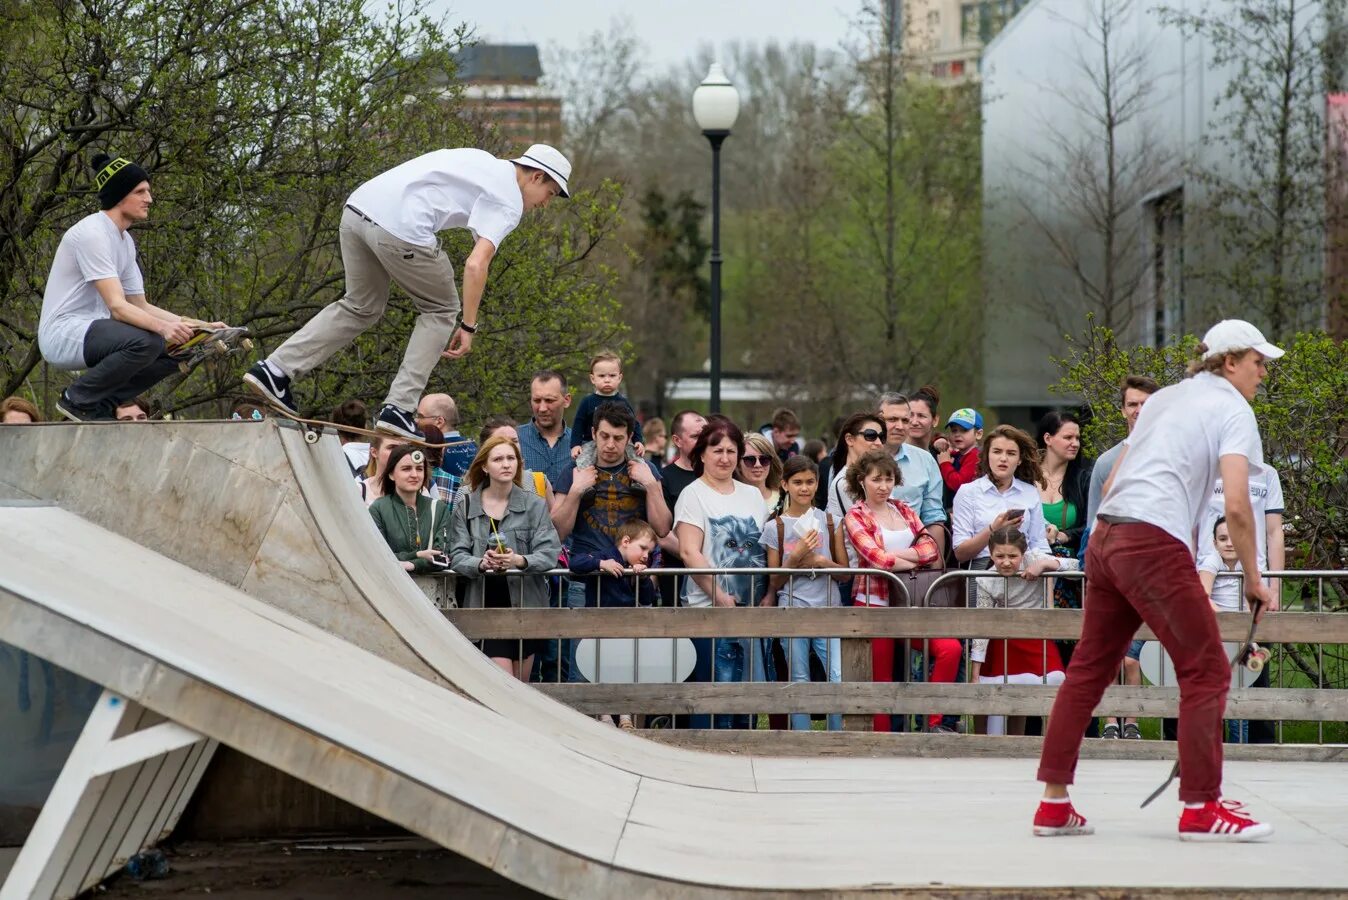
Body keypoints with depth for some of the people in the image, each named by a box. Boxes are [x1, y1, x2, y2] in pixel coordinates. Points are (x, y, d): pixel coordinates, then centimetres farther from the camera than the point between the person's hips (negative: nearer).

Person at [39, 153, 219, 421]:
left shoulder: (125, 241, 14)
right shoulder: (93, 233, -16)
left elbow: (141, 306, 16)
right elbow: (117, 306, -25)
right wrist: (163, 327, -40)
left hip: (91, 333, 10)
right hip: (62, 335, -10)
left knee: (177, 348, 1)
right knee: (147, 342, -31)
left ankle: (99, 406, 3)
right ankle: (76, 400, -12)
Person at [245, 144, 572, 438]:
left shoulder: (481, 161, 29)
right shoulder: (508, 203, 3)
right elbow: (476, 265, -10)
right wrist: (468, 327, -6)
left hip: (356, 206, 8)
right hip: (400, 226, -8)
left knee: (362, 307, 24)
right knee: (440, 309, 13)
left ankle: (275, 370, 14)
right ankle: (398, 409, 4)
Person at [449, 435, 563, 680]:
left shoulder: (534, 504, 3)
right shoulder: (465, 507, 4)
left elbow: (549, 552, -6)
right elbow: (457, 555, -2)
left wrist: (520, 561, -25)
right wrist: (481, 564, -23)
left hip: (525, 603, 1)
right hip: (486, 605, -1)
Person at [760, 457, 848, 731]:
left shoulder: (831, 522, 9)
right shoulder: (775, 527, 5)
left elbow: (845, 573, 10)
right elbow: (774, 582, 4)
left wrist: (822, 562, -9)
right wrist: (796, 557, -11)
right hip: (792, 610, 0)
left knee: (840, 680, -13)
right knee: (799, 683, 1)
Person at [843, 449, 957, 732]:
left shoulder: (903, 510, 14)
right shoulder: (855, 517, 0)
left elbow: (932, 549, 1)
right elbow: (878, 559, -14)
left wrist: (896, 554, -12)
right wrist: (917, 560, -3)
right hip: (874, 604, -4)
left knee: (950, 648, -16)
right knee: (880, 679, -2)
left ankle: (933, 722, -10)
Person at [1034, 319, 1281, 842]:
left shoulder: (1164, 399, 23)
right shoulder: (1234, 410, 0)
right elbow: (1236, 506, -11)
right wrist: (1254, 580, -3)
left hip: (1105, 539, 8)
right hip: (1156, 544, -8)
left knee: (1089, 669, 11)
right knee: (1206, 672, -1)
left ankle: (1054, 802, 11)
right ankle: (1200, 808, -2)